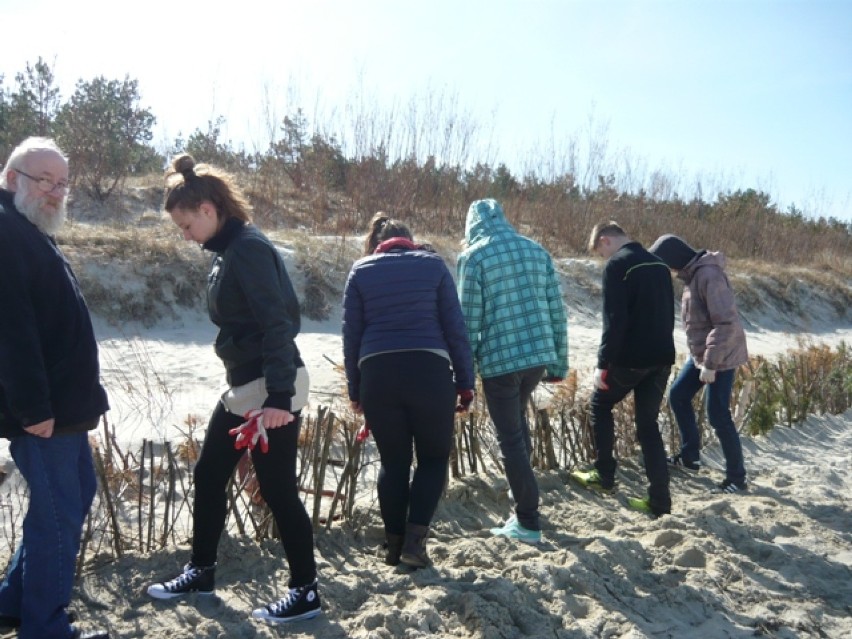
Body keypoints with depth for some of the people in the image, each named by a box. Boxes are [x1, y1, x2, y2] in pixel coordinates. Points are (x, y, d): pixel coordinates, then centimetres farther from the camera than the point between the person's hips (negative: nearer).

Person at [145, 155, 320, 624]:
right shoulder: (227, 251, 12)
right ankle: (201, 572, 34)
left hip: (272, 389, -10)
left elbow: (277, 324, -23)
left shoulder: (248, 248, -17)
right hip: (243, 387, 10)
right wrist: (249, 386, 20)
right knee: (208, 476, 17)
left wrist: (278, 396, -26)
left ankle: (305, 592, 14)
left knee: (277, 489, -1)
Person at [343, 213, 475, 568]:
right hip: (429, 371, -1)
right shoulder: (433, 263, 10)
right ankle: (415, 538, 2)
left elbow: (351, 335, 10)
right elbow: (455, 328, 5)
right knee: (434, 456, 13)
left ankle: (394, 543, 17)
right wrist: (465, 382, 9)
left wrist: (355, 390, 16)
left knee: (393, 461, 15)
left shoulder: (360, 271, 13)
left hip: (377, 375, 2)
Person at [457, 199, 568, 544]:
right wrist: (559, 363, 16)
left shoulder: (474, 256, -4)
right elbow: (557, 311, 9)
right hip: (539, 354, 6)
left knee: (510, 438, 4)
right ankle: (523, 498, 34)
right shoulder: (537, 250, 11)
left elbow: (470, 319, -8)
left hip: (499, 359, -6)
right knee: (518, 420, 27)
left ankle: (528, 522, 9)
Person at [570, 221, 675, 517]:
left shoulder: (617, 265, -11)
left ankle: (604, 476, 21)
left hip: (630, 359, -7)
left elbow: (614, 321, -18)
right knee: (648, 423, 11)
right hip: (661, 358, 7)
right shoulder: (659, 264, 15)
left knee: (600, 406, 17)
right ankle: (659, 500, 8)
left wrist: (603, 364, -15)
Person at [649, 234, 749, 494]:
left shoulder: (709, 275, -24)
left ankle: (737, 478, 8)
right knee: (678, 396, 16)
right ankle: (689, 457, 29)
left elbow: (727, 324, -27)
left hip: (721, 357, -10)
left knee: (718, 416, -5)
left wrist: (711, 363, -25)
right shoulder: (692, 274, 6)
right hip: (701, 355, 10)